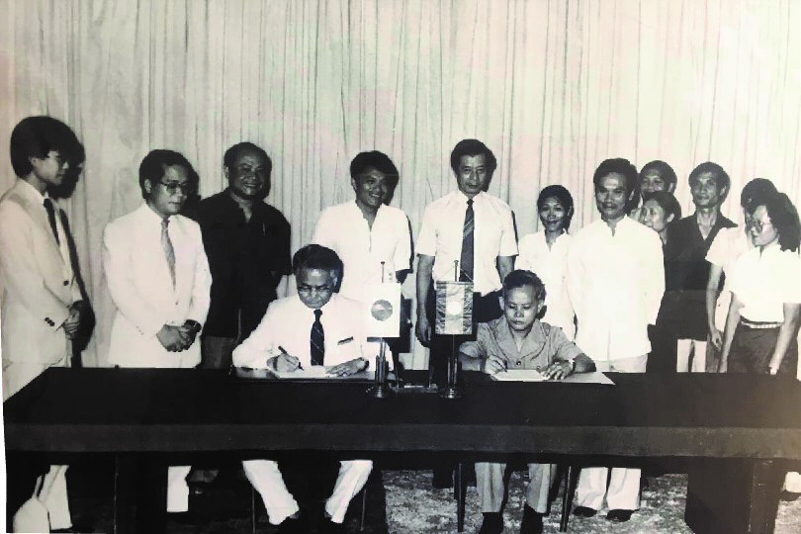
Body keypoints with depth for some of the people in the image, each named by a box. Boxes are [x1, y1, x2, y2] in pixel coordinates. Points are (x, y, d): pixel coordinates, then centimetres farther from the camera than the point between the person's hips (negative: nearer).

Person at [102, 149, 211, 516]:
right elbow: (121, 288, -10)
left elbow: (202, 282, 10)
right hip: (141, 347, -4)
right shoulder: (119, 231, -2)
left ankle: (178, 506, 20)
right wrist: (159, 330, -16)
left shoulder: (191, 229, 12)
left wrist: (194, 322, -7)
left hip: (184, 348, 4)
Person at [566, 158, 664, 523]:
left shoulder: (647, 239, 2)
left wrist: (641, 325, 4)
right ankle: (589, 495, 14)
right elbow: (575, 288, 9)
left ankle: (623, 499, 12)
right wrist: (588, 324, 7)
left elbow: (655, 290, 6)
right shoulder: (582, 238, 5)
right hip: (590, 342, 1)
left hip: (630, 341, -1)